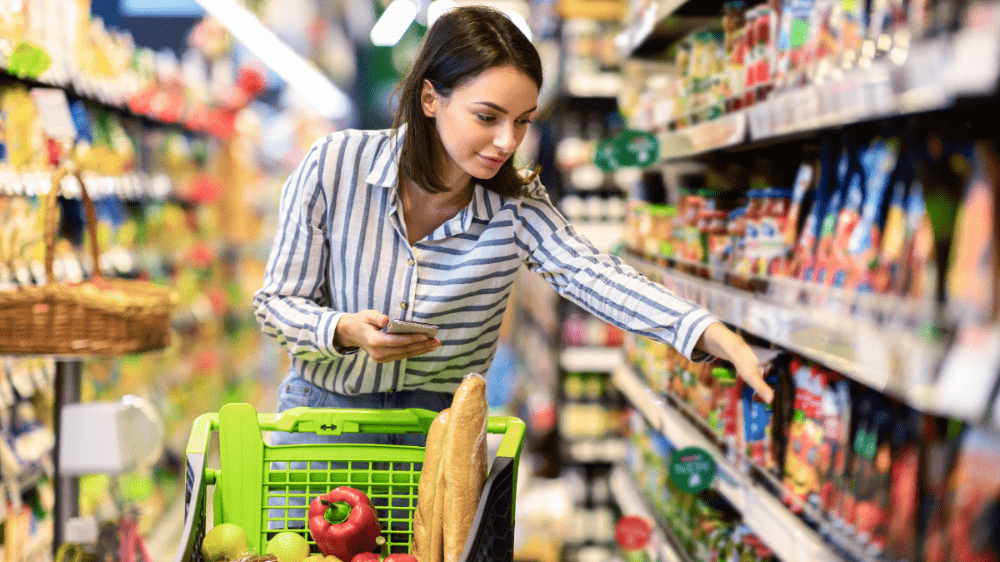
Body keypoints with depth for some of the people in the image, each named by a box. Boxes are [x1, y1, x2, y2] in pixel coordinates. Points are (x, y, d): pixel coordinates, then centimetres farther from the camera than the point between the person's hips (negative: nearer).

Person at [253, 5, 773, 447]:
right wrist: (347, 331, -28)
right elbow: (277, 302, -6)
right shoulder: (333, 167, -13)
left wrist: (716, 337, -42)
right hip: (325, 405, -1)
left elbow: (595, 276, -25)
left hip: (441, 420, 2)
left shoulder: (515, 207, -8)